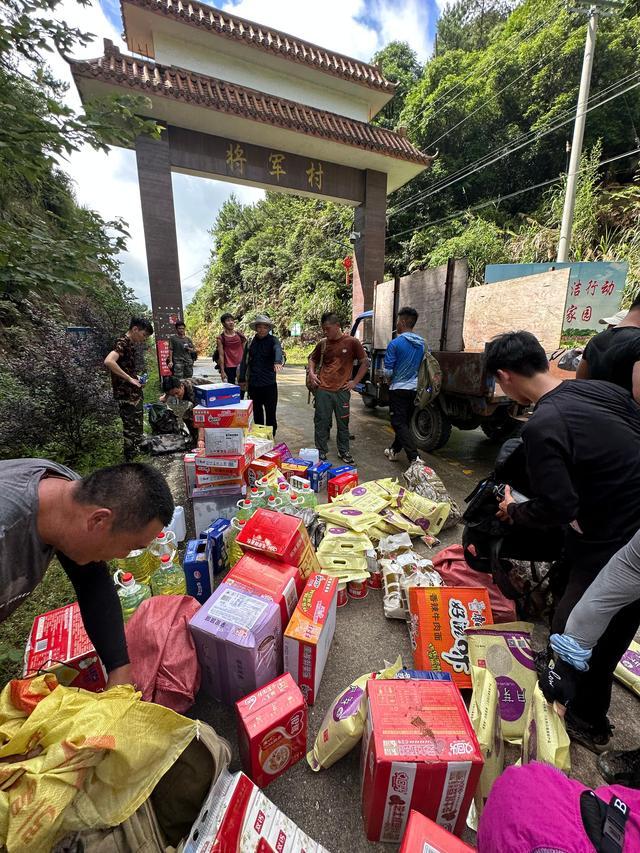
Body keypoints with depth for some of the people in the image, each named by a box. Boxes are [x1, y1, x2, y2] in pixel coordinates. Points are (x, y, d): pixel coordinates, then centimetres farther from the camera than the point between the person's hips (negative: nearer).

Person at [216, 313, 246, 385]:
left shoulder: (240, 335, 8)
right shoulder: (221, 338, 1)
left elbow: (245, 352, 10)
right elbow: (221, 355, -1)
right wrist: (222, 371, -6)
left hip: (241, 365, 2)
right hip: (229, 367, -2)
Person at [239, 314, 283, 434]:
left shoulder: (273, 340, -5)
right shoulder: (250, 342, 6)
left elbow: (278, 350, -27)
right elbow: (244, 362, 10)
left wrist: (278, 361, -49)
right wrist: (242, 379, 6)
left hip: (269, 384, -3)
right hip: (253, 384, 3)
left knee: (271, 414, 4)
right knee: (257, 413, 14)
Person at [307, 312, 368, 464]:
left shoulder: (352, 342, -4)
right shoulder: (322, 344, 6)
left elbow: (365, 362, 2)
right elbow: (312, 359, 22)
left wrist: (355, 381, -4)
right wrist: (311, 372, 4)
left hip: (342, 390, -2)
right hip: (322, 389, 2)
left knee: (343, 423, 9)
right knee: (321, 422, 6)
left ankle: (344, 451, 25)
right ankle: (321, 451, 20)